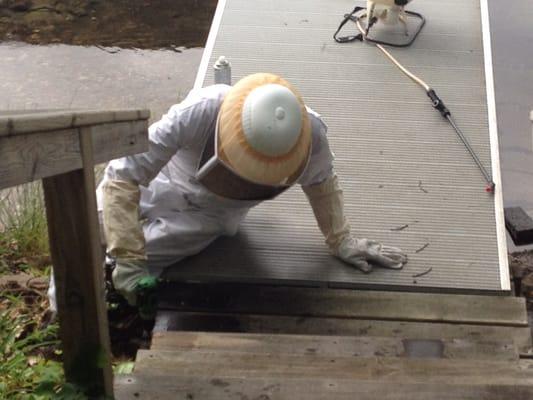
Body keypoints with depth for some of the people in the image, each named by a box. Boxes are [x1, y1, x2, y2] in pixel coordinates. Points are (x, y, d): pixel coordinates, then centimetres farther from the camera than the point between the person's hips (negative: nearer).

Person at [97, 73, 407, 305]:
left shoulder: (311, 133, -33)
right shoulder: (198, 113, -43)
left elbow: (321, 184, -7)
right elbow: (123, 179, -36)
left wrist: (341, 241, -5)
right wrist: (128, 259, -38)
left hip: (212, 216, 1)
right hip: (162, 186, -1)